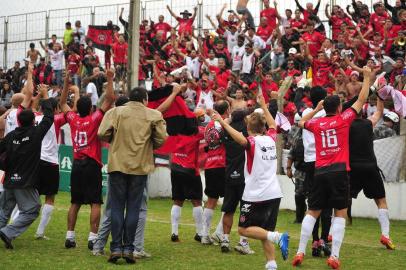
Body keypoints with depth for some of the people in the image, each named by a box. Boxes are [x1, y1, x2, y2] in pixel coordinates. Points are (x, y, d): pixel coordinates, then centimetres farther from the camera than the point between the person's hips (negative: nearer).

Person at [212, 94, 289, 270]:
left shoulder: (252, 142, -9)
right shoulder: (271, 139, 9)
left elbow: (240, 138, -32)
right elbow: (273, 125, 30)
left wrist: (223, 122, -33)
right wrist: (263, 106, 39)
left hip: (256, 195, -6)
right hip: (274, 194, 6)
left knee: (244, 229, 1)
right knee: (264, 232, 12)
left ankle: (278, 237, -17)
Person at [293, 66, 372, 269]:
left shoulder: (316, 123, 9)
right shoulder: (343, 119, 1)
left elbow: (301, 122, 31)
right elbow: (361, 100, 10)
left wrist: (317, 108, 35)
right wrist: (367, 78, 20)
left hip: (320, 172, 3)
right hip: (339, 171, -3)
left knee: (312, 213, 10)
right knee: (340, 214, 1)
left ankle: (300, 253, 4)